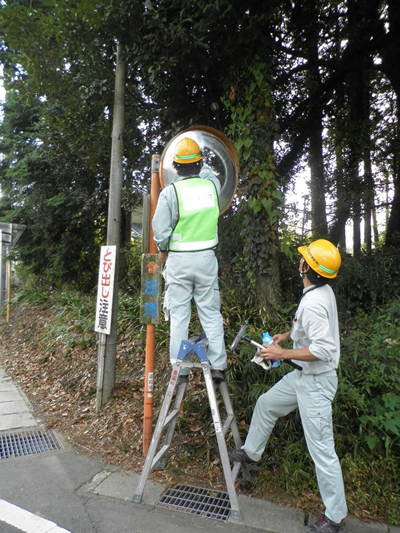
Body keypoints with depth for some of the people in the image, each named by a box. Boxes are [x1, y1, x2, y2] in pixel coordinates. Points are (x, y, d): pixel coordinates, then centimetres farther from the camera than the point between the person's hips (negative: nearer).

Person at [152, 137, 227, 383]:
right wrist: (201, 163, 42)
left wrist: (162, 250, 9)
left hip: (178, 259, -2)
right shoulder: (212, 185, 0)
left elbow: (161, 229, -9)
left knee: (179, 315, 6)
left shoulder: (170, 191, -9)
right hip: (206, 257, 2)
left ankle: (180, 369, 13)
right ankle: (218, 366, 11)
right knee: (211, 313, 9)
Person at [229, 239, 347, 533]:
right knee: (266, 404, 22)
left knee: (321, 448, 3)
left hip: (317, 381, -10)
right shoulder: (322, 291, 1)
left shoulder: (313, 303, -29)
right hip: (303, 375, 10)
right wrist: (288, 334, 10)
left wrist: (282, 353, -23)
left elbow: (323, 349, -31)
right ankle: (251, 454, 43)